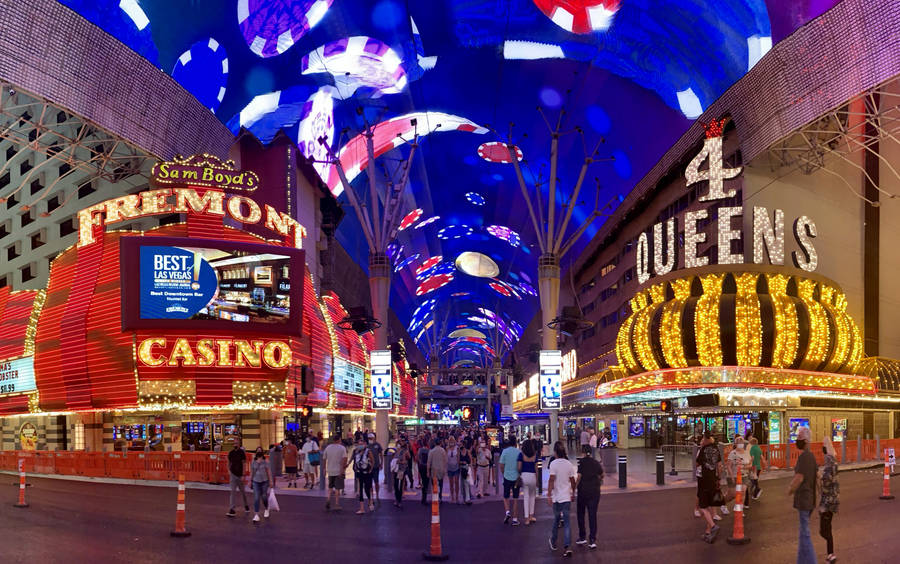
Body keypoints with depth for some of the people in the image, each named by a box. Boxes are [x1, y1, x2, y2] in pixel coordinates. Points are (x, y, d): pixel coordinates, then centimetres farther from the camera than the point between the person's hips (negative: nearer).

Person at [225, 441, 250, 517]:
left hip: (240, 475, -2)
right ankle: (232, 509, -10)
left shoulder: (241, 452, -8)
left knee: (242, 491, 13)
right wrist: (229, 470, -3)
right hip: (233, 474, 2)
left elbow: (244, 464, -9)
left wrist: (243, 475, -14)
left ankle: (246, 505, 35)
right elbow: (229, 463, 14)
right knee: (233, 491, -7)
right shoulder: (231, 452, 3)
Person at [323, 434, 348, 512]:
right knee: (337, 488, 4)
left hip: (330, 471, 3)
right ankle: (337, 505, 4)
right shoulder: (342, 448, -6)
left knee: (330, 487, 18)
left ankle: (328, 499, -4)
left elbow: (324, 459, 7)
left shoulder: (327, 448, 4)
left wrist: (324, 469, 15)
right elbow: (344, 459, -16)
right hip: (339, 470, -3)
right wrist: (342, 469, -16)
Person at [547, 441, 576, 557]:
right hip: (567, 496, 2)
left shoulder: (554, 463, -11)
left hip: (557, 497, -2)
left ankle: (553, 542, 31)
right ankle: (566, 547, -9)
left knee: (556, 519, 16)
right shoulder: (569, 464, 2)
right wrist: (573, 493, 21)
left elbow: (551, 480, -16)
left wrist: (549, 495, -14)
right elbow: (572, 481, 8)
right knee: (566, 522, 1)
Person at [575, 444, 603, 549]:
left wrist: (574, 489, -4)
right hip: (595, 491, 3)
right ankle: (592, 540, -1)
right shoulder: (596, 463, 5)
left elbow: (579, 477, -11)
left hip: (583, 490, -3)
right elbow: (600, 477, 9)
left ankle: (582, 537, 16)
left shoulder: (582, 461, -6)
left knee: (580, 514, 14)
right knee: (592, 515, 5)